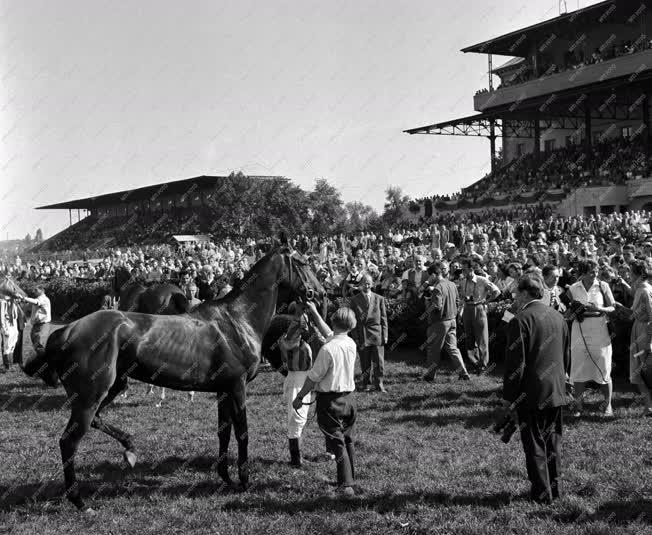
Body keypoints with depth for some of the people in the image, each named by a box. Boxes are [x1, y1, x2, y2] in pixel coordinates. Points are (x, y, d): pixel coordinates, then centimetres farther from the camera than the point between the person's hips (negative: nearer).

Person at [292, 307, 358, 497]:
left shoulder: (328, 349, -21)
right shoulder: (351, 344, 0)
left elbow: (313, 377, -14)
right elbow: (328, 335, 19)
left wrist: (299, 397, -1)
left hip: (330, 400, -7)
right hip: (349, 398, 7)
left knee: (337, 443, -3)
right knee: (348, 440, 19)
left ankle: (346, 485, -7)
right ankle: (350, 478, 32)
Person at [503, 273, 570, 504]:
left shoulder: (520, 320, -16)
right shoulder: (559, 317, 7)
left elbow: (515, 363, -17)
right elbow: (567, 356, 15)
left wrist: (509, 397, -9)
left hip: (531, 394, -7)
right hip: (556, 391, 7)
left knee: (535, 444, 4)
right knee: (552, 440, 17)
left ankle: (542, 492, 11)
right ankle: (554, 487, 26)